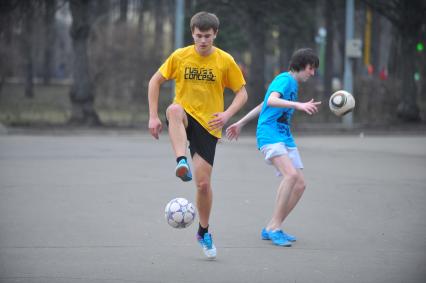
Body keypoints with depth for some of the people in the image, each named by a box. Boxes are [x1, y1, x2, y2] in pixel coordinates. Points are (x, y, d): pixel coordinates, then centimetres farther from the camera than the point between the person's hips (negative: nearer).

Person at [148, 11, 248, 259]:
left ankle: (204, 232, 21)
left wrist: (227, 114, -15)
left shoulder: (225, 61, -3)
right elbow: (155, 82, 5)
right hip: (185, 117, 0)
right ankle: (182, 162, -55)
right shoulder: (180, 56, -2)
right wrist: (154, 116, -4)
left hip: (208, 124, 0)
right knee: (174, 109, -39)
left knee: (203, 182, -3)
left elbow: (242, 93, 3)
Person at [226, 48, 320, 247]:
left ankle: (271, 229, 7)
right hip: (270, 135, -10)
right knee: (291, 174, -28)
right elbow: (271, 101, -27)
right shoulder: (285, 79, -6)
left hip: (285, 137, 10)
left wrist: (241, 123, 35)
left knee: (300, 184, 0)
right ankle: (274, 227, -23)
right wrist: (299, 105, -38)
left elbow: (263, 106, 30)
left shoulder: (293, 84, 22)